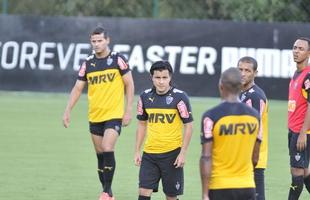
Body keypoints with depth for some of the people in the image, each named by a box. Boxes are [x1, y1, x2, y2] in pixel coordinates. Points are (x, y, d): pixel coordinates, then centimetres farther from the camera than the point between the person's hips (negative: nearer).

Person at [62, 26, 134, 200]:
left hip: (114, 115, -5)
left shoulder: (118, 59, -6)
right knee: (100, 154, 7)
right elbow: (78, 88, 9)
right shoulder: (88, 63, 6)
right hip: (94, 116, 5)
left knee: (107, 149, -19)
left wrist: (128, 110, -8)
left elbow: (129, 84, -3)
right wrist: (68, 111, 0)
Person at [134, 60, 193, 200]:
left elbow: (188, 125, -6)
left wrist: (183, 153, -11)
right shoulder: (145, 97, 3)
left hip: (172, 153, -3)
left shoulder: (179, 97, -9)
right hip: (149, 153, 3)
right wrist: (137, 151, 11)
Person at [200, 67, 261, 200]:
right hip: (247, 186, 3)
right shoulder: (254, 115, 3)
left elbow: (206, 157, -12)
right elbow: (255, 158, 11)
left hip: (219, 187, -3)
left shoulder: (211, 116, -10)